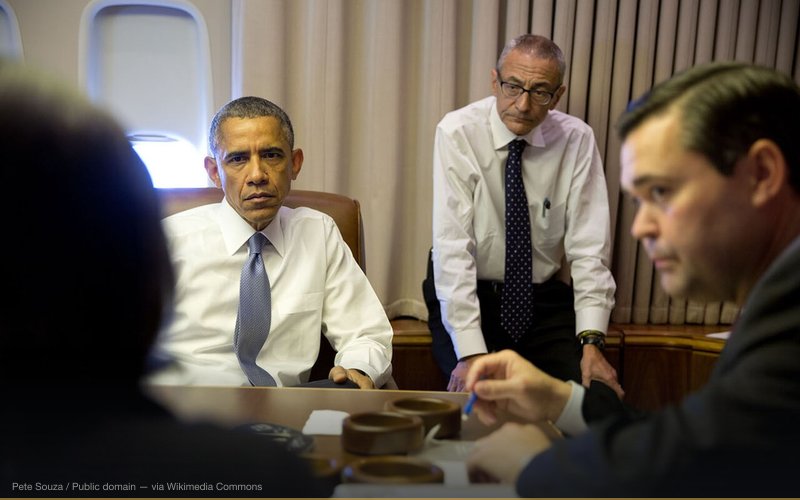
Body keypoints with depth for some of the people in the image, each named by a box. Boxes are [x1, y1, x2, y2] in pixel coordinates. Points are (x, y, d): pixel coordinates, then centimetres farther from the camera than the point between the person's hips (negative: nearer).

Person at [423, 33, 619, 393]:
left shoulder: (577, 140, -7)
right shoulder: (458, 133, -14)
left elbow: (589, 246, -10)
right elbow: (452, 246, -21)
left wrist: (592, 342, -21)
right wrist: (470, 353, -28)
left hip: (544, 299, 2)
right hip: (466, 294, -2)